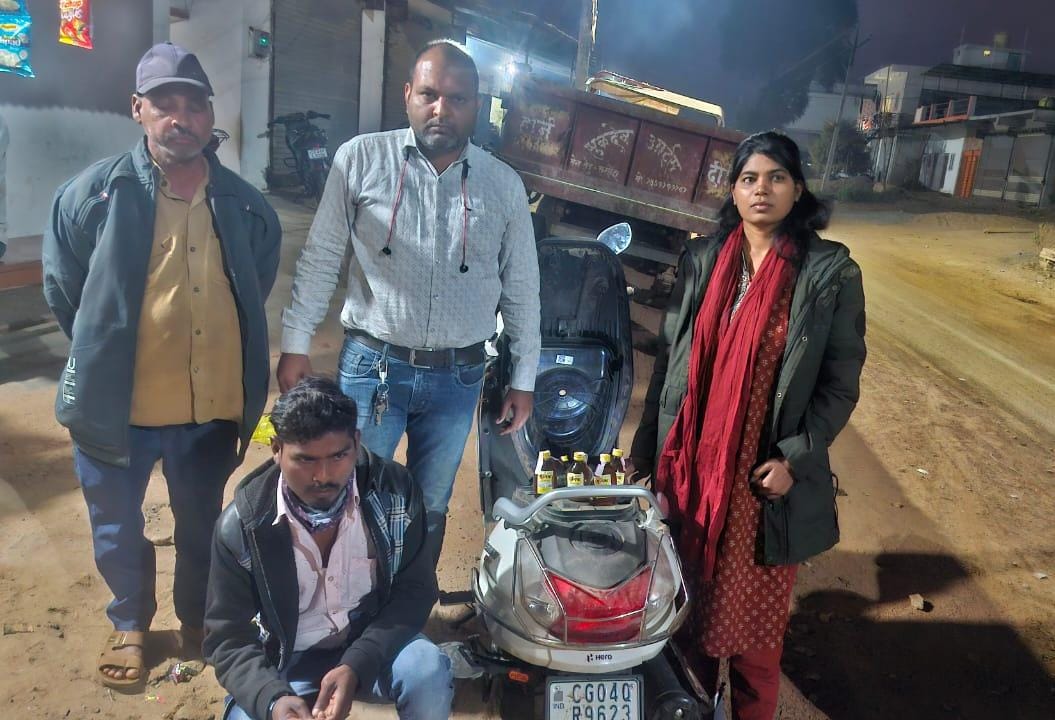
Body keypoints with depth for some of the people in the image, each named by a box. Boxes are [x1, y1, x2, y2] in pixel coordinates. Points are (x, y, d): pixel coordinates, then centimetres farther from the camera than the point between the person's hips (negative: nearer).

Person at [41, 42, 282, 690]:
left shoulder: (244, 204, -1)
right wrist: (101, 355, 8)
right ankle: (130, 624, 44)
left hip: (212, 406, 1)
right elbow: (62, 287, 4)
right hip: (116, 404, -1)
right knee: (117, 532, 18)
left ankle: (199, 620, 44)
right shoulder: (96, 193, -8)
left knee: (202, 527, 19)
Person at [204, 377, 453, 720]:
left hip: (372, 643, 0)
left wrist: (357, 665, -27)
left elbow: (415, 590, -12)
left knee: (429, 674, -30)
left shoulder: (394, 491, -17)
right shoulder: (242, 524, -17)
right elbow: (228, 636, -11)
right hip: (287, 658, 1)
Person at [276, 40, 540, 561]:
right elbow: (320, 260, 0)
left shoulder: (504, 185, 1)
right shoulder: (361, 159, -4)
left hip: (458, 376, 2)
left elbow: (521, 288, 6)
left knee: (430, 509, 17)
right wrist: (295, 345, -2)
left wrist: (523, 380, 7)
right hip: (371, 364, -1)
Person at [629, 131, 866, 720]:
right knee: (688, 599, 17)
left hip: (762, 473, -3)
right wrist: (647, 446, 7)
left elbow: (841, 383, -5)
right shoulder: (702, 259, 3)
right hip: (690, 463, 4)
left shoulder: (831, 272, -7)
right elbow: (670, 358, 7)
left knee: (753, 613, 7)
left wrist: (794, 457, -14)